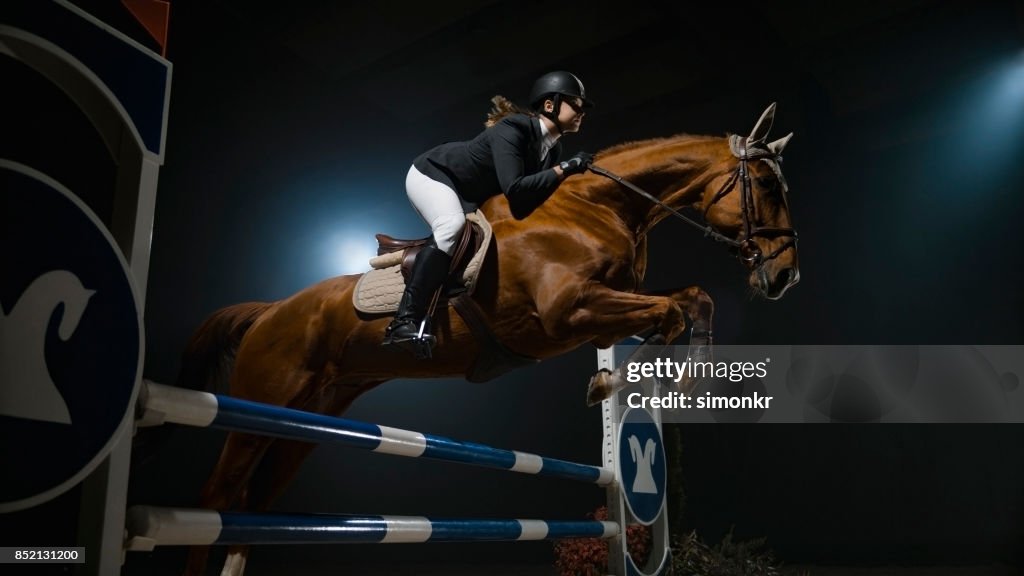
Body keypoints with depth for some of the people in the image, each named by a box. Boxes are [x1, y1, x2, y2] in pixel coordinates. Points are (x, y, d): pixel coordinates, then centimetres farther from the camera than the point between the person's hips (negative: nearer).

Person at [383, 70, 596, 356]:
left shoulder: (553, 147, -5)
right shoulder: (512, 130, -30)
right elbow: (514, 189, -42)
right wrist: (563, 170, -37)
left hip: (468, 196, 10)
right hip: (432, 174, -10)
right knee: (452, 226, -35)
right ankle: (405, 321, -38)